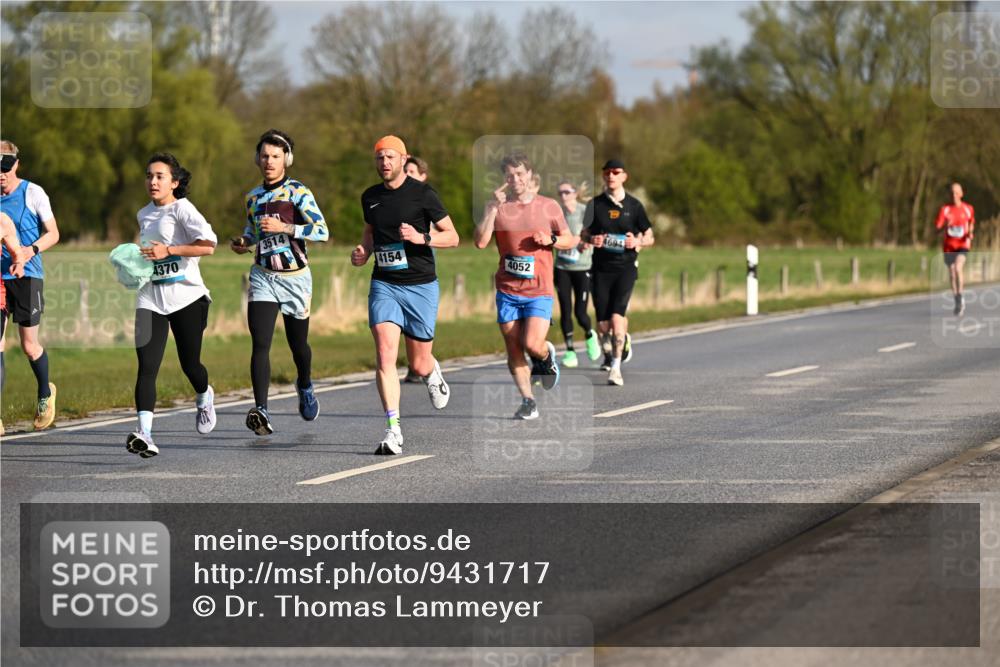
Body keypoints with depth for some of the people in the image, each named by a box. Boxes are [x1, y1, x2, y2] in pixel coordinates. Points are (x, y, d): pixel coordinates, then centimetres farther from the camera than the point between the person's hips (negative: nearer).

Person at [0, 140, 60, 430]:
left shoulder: (32, 193, -5)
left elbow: (53, 233, -2)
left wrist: (32, 249, -21)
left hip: (26, 275, -3)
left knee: (29, 345, 4)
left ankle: (45, 394, 32)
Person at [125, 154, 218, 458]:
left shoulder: (182, 209, -7)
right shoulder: (144, 214, 14)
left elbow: (208, 245, -18)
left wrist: (168, 250, -22)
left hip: (185, 296, -4)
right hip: (150, 299, 4)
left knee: (189, 363, 9)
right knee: (147, 366, -13)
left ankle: (204, 398, 46)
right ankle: (144, 434, -22)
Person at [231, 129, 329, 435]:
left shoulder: (298, 192, -8)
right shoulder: (253, 197, 9)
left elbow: (322, 231, -18)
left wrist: (283, 227, -26)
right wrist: (243, 241, 6)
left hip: (295, 278, -3)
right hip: (263, 277, 3)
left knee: (298, 344, 13)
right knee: (260, 345, -15)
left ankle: (305, 386, 46)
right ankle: (261, 410, -24)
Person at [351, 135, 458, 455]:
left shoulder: (422, 193, -5)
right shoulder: (370, 197, 8)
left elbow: (452, 237, -3)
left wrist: (422, 238, -20)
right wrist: (363, 251, 5)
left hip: (421, 286, -2)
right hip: (384, 285, 2)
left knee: (419, 364, 6)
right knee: (385, 354, -18)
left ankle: (432, 372, 45)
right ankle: (393, 429, -19)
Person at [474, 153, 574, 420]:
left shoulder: (549, 207, 5)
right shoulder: (497, 207, 4)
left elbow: (570, 240, 14)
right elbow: (480, 242, -8)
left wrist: (552, 240, -7)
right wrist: (493, 208, -13)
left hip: (539, 291, -2)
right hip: (507, 291, 2)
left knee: (532, 345, -17)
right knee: (514, 351, 0)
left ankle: (546, 356, 18)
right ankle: (528, 402, 11)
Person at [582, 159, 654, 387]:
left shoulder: (634, 205, 4)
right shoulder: (595, 204, 7)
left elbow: (649, 237, 10)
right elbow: (584, 233, 13)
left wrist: (637, 242, -12)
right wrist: (591, 239, -10)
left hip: (626, 267, -2)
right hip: (601, 267, 2)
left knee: (617, 315, -19)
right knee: (603, 324, 1)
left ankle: (616, 368, -16)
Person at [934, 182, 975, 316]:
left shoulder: (968, 208, 1)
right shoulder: (945, 210, -2)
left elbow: (971, 223, 18)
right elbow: (937, 227, -7)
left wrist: (970, 233, -2)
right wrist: (945, 225, -28)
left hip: (963, 245, -2)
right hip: (949, 246, 2)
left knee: (958, 268, -25)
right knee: (952, 275, 8)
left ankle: (960, 297, -12)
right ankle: (958, 302, 24)